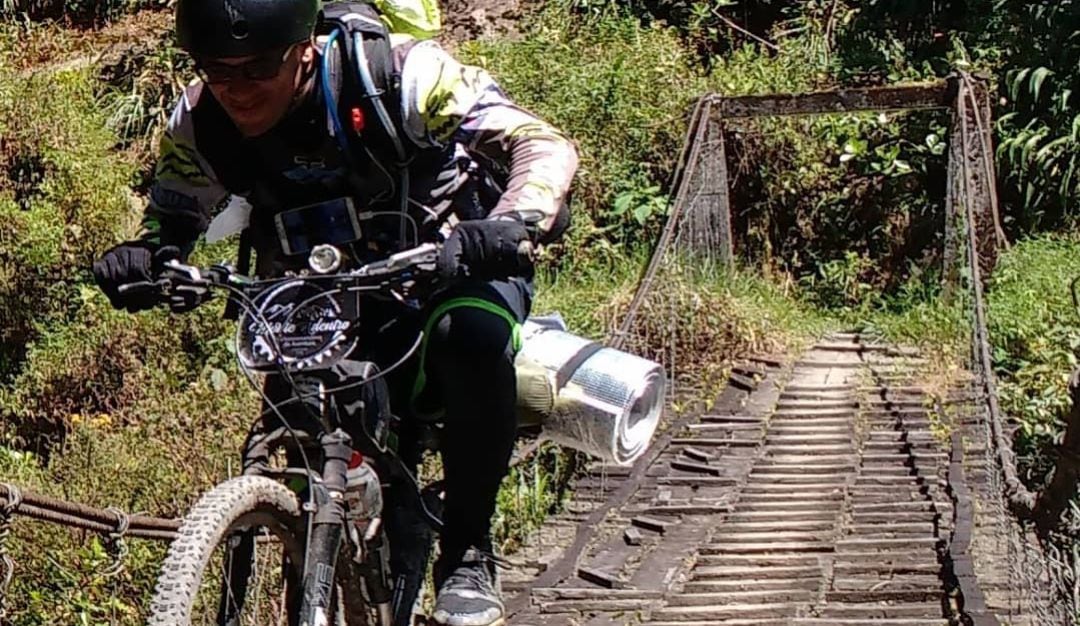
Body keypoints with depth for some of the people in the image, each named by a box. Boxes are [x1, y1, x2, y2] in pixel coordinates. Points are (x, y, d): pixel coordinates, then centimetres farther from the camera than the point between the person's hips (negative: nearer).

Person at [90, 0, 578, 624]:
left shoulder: (397, 74, -26)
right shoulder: (198, 122, -15)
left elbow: (546, 144, -30)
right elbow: (171, 226, -3)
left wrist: (515, 223, -51)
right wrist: (139, 261, -28)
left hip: (452, 269, -3)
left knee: (471, 333, -37)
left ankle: (468, 554, -20)